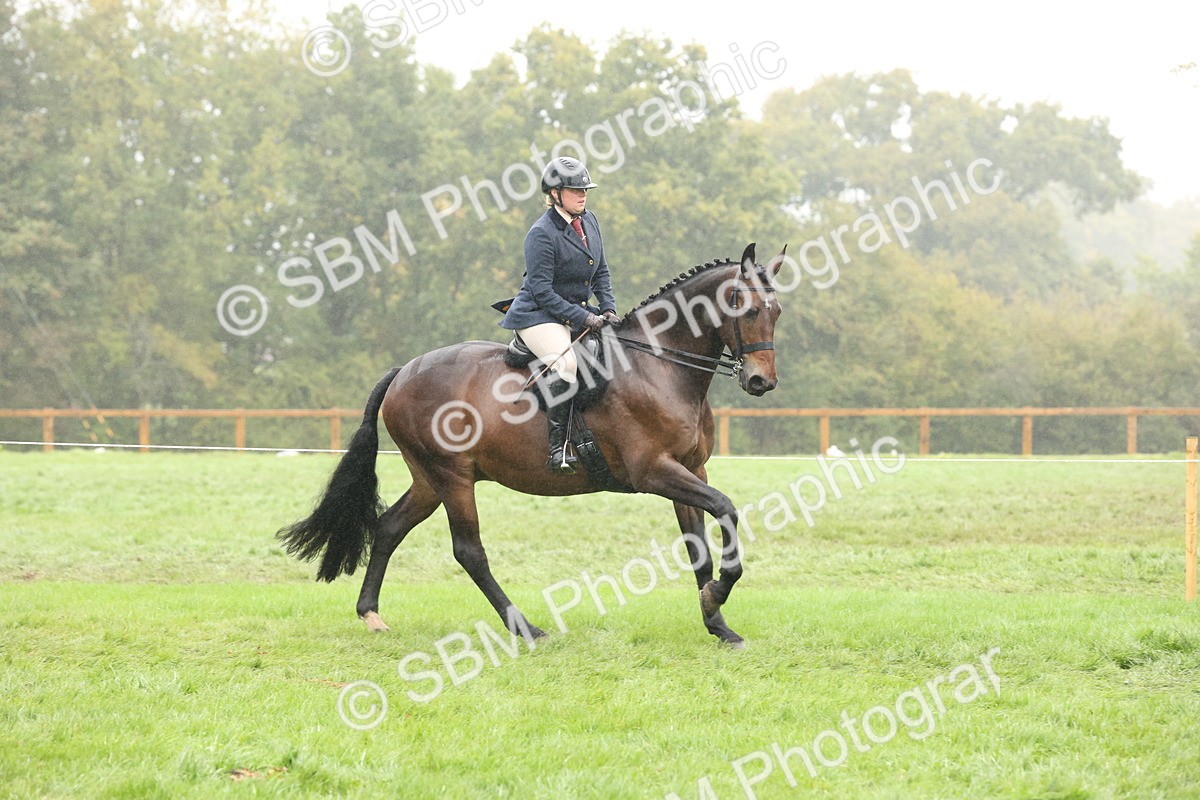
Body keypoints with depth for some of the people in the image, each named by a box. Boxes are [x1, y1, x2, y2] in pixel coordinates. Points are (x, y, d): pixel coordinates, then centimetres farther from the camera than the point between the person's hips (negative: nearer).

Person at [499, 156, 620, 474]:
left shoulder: (588, 221, 8)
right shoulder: (541, 234, -16)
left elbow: (601, 271, 17)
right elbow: (541, 290, -19)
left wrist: (608, 308, 0)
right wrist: (582, 318, -21)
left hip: (576, 311, 9)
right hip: (537, 315, -9)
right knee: (565, 363, -32)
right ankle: (557, 450, -33)